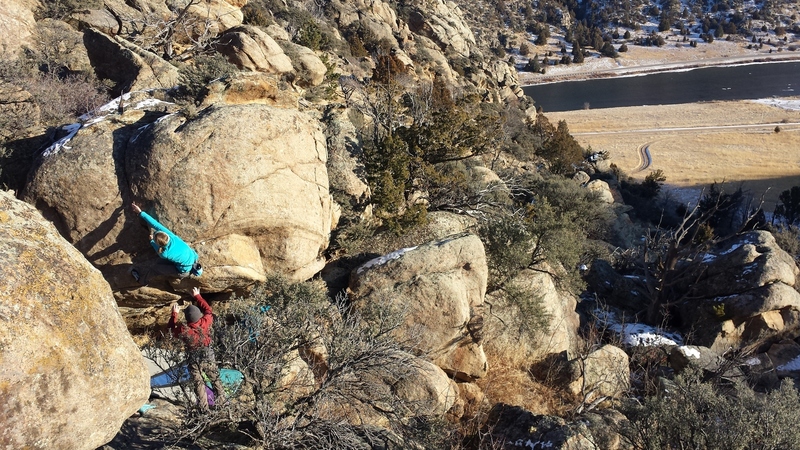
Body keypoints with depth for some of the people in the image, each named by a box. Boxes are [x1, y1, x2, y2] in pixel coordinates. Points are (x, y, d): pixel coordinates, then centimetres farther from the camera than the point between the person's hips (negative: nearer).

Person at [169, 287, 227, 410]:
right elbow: (208, 310, -1)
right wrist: (197, 296, 5)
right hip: (209, 358, 2)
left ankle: (204, 407, 20)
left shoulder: (184, 331, -25)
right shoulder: (205, 323, -22)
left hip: (194, 362, -1)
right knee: (215, 379, 19)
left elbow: (173, 328, -1)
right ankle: (221, 400, 32)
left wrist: (174, 314, 9)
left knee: (198, 383, 13)